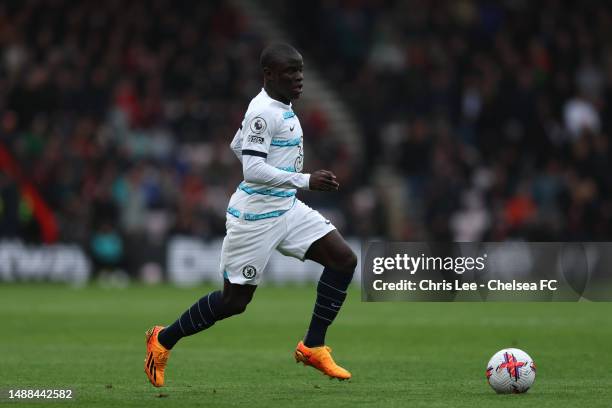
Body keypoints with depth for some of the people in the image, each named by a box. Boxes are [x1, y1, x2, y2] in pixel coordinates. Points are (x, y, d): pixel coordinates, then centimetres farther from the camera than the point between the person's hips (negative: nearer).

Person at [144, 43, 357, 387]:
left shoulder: (280, 107, 10)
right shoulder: (263, 112, -19)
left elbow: (238, 146, 23)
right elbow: (252, 169, -27)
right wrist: (306, 181, -30)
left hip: (287, 208, 9)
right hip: (255, 216, -9)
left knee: (344, 259, -3)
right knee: (235, 300, -1)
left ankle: (313, 347, 3)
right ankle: (163, 340, 21)